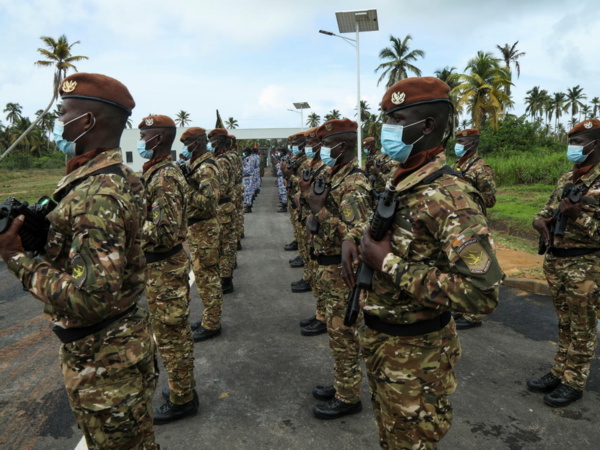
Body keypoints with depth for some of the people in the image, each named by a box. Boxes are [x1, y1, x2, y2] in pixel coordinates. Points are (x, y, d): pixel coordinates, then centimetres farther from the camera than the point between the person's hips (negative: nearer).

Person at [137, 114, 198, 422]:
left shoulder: (163, 178, -21)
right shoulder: (157, 172, 10)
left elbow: (165, 232, -28)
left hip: (164, 269, -10)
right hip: (162, 265, 10)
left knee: (171, 334, 3)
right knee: (174, 331, 20)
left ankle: (181, 400, 19)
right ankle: (183, 388, 36)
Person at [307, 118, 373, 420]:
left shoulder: (353, 184, -21)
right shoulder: (337, 177, 11)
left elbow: (355, 234, -30)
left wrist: (319, 210, -27)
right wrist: (316, 204, 6)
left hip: (342, 273, -10)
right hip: (332, 270, 10)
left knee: (343, 335, 3)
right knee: (337, 332, 20)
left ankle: (348, 398, 19)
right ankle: (342, 385, 36)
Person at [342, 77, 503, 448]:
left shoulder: (450, 198, -26)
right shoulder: (398, 183, 2)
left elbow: (483, 292, -32)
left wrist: (391, 265, -30)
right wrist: (353, 237, -1)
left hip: (414, 352, -8)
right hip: (377, 338, 8)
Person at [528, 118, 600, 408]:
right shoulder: (565, 180, 10)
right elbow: (547, 210, 18)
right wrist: (540, 221, -3)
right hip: (554, 261, 7)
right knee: (564, 324, 17)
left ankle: (574, 382, 19)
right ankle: (559, 373, 29)